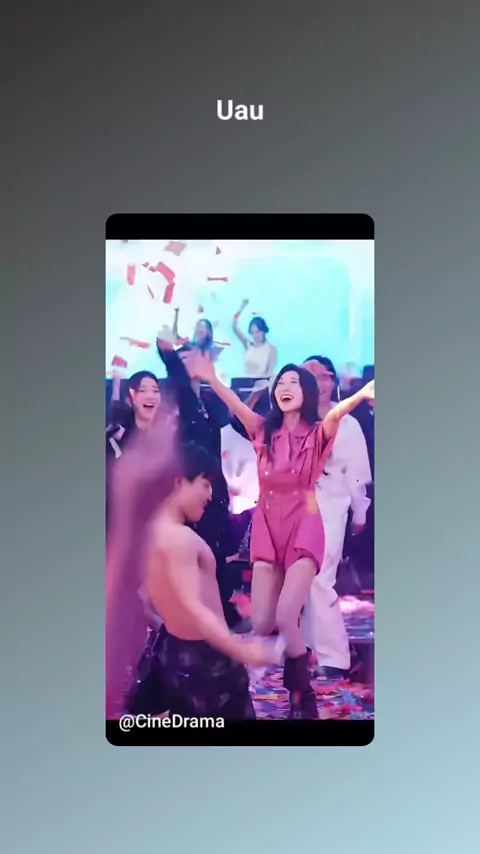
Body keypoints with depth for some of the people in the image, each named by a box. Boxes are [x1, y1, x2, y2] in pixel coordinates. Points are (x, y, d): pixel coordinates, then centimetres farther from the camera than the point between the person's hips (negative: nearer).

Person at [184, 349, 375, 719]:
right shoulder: (265, 429, 5)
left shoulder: (318, 433, -3)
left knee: (285, 618, -14)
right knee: (261, 624, -1)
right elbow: (237, 406, -11)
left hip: (304, 529, -3)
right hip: (267, 529, 3)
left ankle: (302, 695, 10)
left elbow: (336, 414, -24)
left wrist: (362, 395, -45)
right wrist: (212, 380, -28)